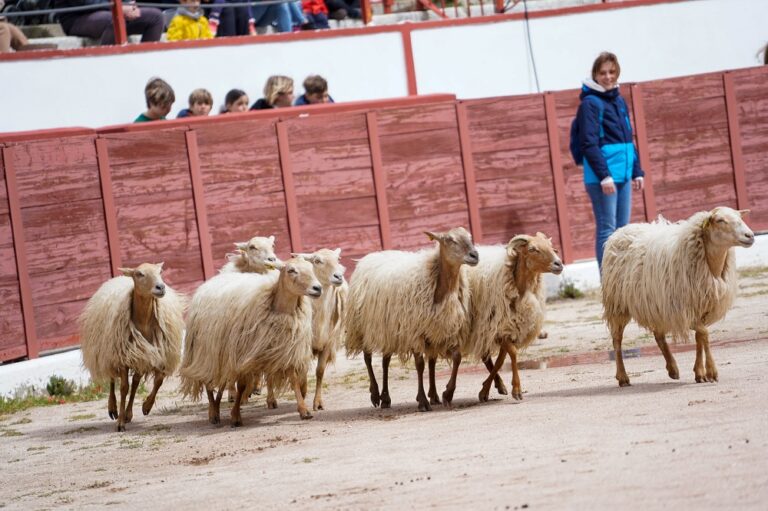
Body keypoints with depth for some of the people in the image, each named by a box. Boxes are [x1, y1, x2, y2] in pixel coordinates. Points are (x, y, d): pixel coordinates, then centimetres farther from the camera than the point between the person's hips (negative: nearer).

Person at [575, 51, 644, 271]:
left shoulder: (619, 100, 15)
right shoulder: (590, 102, -7)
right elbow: (589, 144, -14)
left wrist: (637, 171, 14)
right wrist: (604, 175, -20)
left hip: (623, 174, 7)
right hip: (602, 176, -7)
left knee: (622, 229, 9)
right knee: (607, 228, -6)